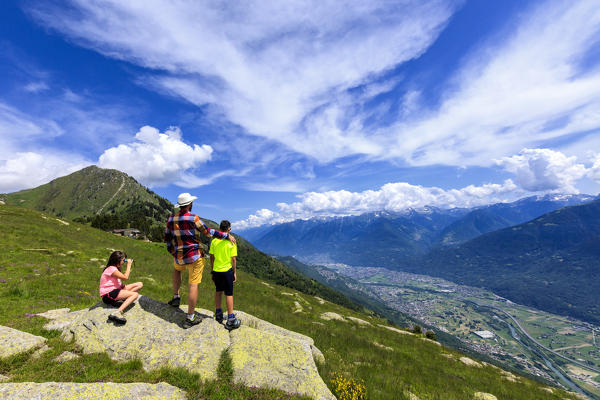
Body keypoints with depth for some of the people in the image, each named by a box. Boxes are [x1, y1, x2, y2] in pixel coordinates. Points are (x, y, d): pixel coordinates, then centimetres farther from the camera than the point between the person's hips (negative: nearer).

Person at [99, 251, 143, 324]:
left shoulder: (115, 268, 15)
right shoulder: (111, 269, -16)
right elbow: (125, 278, -24)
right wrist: (129, 265, -16)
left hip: (115, 290, 10)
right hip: (108, 294, -10)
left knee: (140, 284, 0)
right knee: (135, 294, -26)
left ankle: (122, 299, -17)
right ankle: (117, 313, -38)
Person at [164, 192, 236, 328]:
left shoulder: (171, 219, 3)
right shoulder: (193, 218, -16)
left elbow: (167, 239, 12)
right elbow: (208, 232, -13)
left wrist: (173, 253, 26)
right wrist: (227, 235, -4)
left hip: (179, 257, 6)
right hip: (195, 256, -6)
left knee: (177, 269, 39)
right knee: (193, 285, 3)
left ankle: (176, 297, 38)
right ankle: (190, 318, 11)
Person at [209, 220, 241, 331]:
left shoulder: (214, 241, -2)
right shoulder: (231, 242, -12)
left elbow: (211, 258, 3)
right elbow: (233, 259, -10)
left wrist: (212, 270, 14)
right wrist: (234, 272, 1)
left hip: (216, 271, 4)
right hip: (227, 271, -4)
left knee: (218, 291, 20)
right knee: (229, 294, 3)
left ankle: (218, 314, 32)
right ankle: (230, 319, 7)